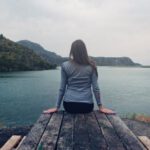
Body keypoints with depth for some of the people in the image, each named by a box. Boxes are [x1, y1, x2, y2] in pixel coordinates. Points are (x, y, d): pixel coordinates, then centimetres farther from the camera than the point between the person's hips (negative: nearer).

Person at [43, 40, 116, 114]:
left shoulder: (65, 66, -3)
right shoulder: (91, 66, -3)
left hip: (69, 104, 1)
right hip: (87, 105, 0)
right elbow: (95, 88, -4)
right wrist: (100, 106, 6)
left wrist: (57, 107, 8)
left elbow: (62, 88, -1)